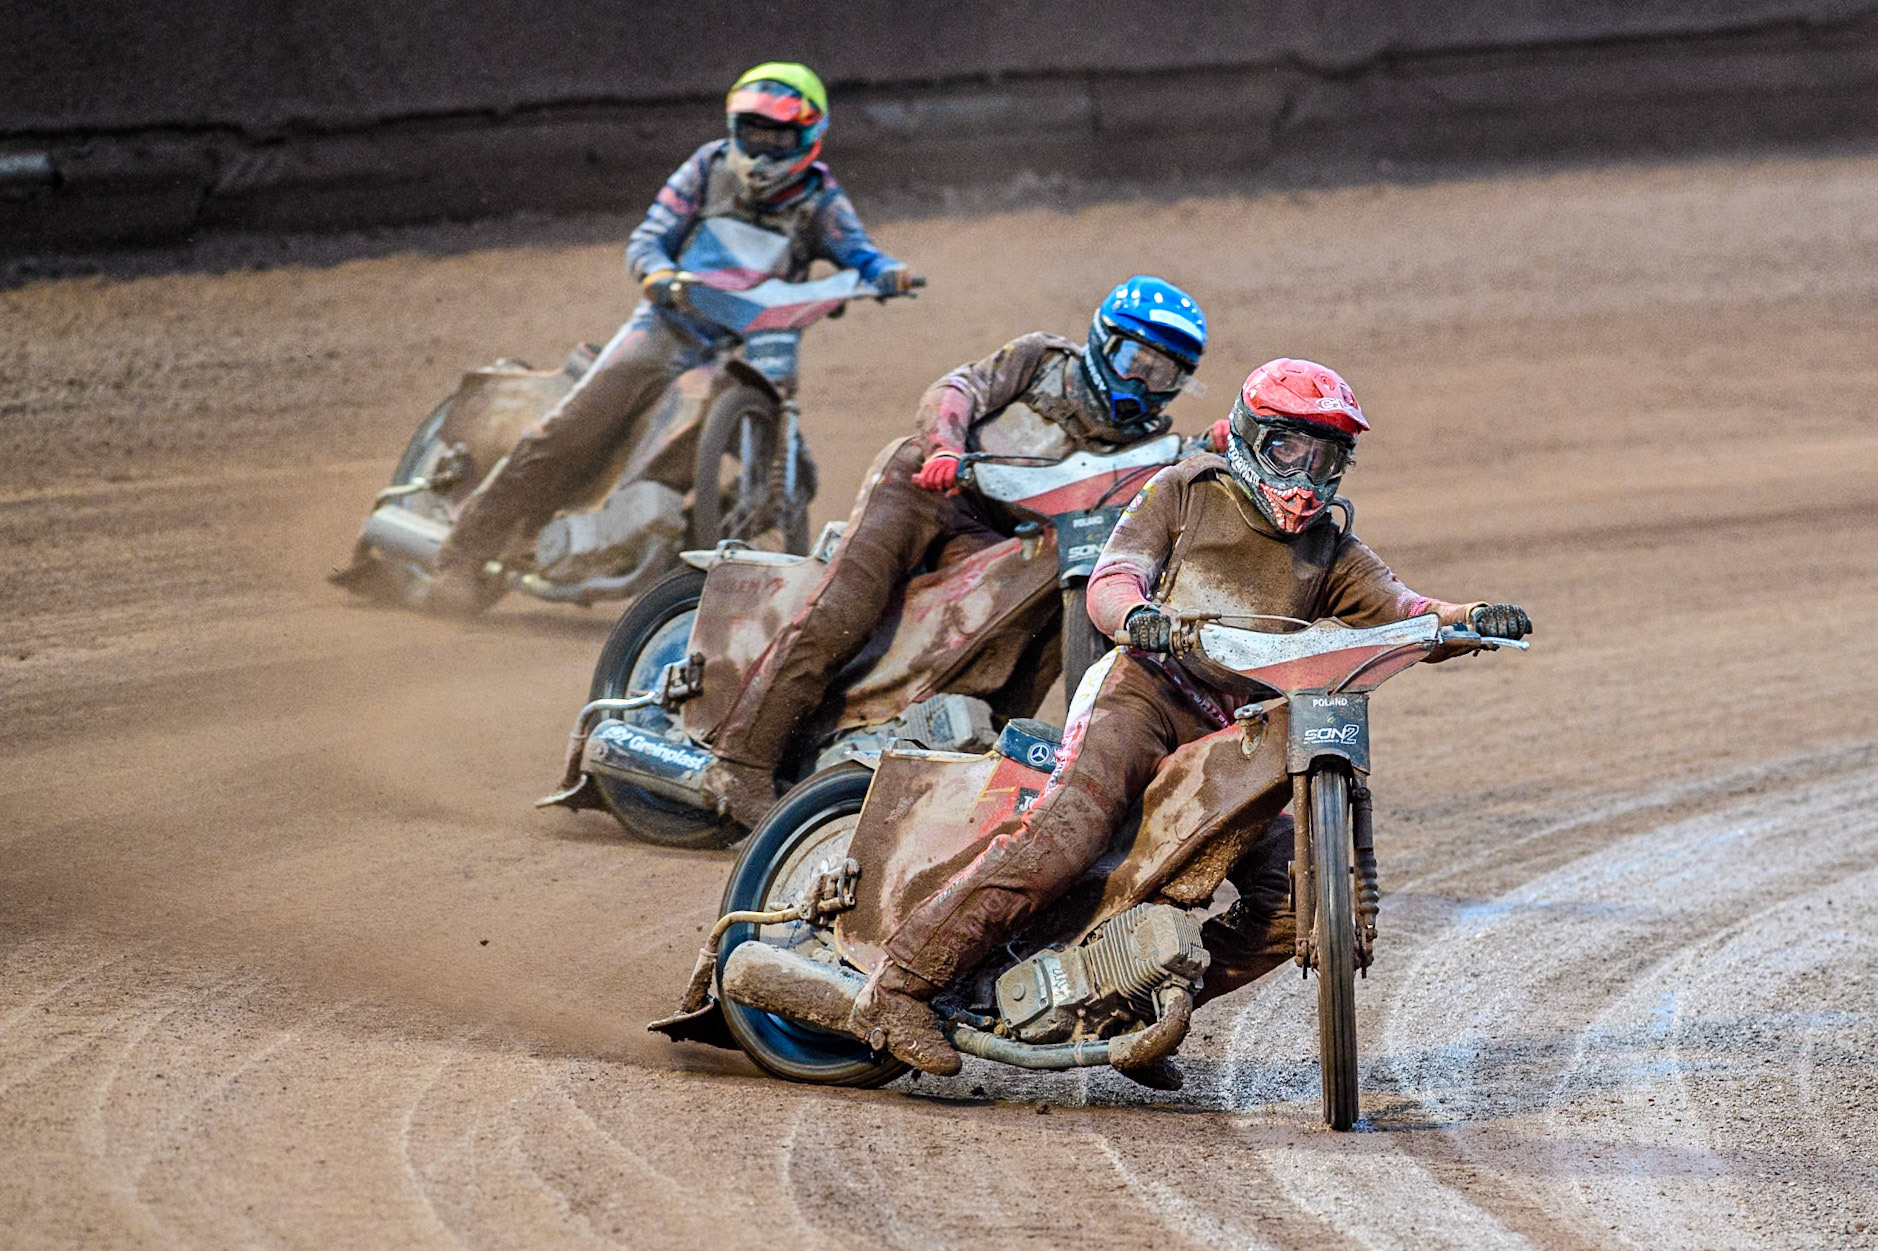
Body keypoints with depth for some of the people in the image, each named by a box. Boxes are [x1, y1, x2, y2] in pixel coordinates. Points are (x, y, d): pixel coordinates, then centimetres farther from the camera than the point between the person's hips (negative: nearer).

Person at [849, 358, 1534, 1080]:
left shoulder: (1329, 553, 21)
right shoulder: (1184, 492, 10)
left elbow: (1399, 608, 8)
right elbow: (1110, 579, -1)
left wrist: (1470, 619, -14)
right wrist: (1136, 613, -26)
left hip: (1239, 745, 5)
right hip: (1148, 687, -5)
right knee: (1063, 837, -28)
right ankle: (902, 986, -27)